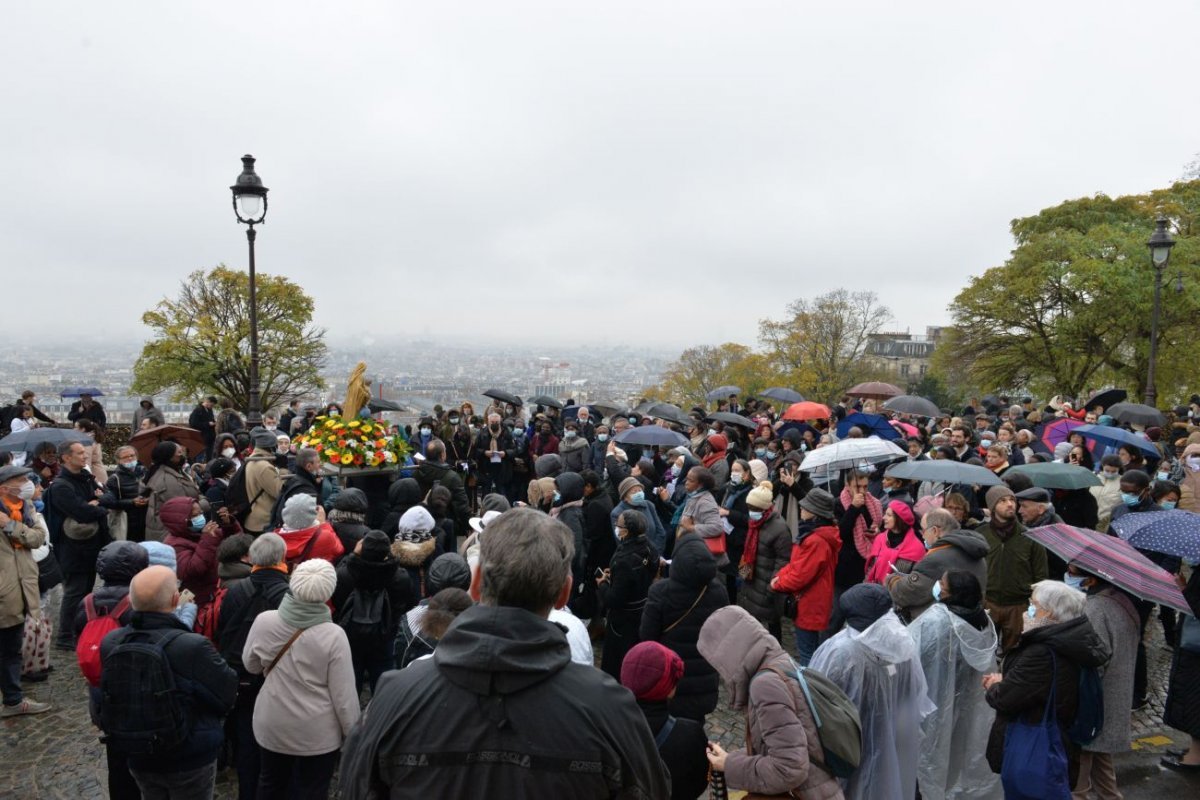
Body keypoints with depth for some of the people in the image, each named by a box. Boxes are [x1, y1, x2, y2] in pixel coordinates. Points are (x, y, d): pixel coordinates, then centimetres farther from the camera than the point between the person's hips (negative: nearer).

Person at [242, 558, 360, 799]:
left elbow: (250, 665, 4)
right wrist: (352, 735, -4)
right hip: (318, 732, -3)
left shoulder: (264, 621, -16)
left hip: (272, 725, 3)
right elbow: (344, 695, -18)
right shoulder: (333, 635, -25)